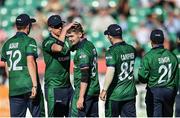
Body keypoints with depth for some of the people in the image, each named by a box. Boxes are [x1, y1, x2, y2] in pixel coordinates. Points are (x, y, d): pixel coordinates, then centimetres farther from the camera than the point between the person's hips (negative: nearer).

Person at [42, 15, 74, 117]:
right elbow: (58, 48, -30)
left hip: (67, 86, 7)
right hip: (54, 88, -7)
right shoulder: (48, 42, -11)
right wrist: (65, 29, -24)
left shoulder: (66, 40, 12)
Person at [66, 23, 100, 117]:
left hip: (84, 91, -9)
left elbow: (84, 77, -21)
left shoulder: (82, 51, -17)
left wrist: (81, 97, -22)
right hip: (95, 90, 9)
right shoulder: (90, 45, 10)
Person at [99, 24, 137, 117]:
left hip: (115, 94, -5)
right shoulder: (131, 49, 5)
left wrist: (104, 90, -26)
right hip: (130, 93, 5)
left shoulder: (112, 51, -16)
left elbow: (110, 72, -27)